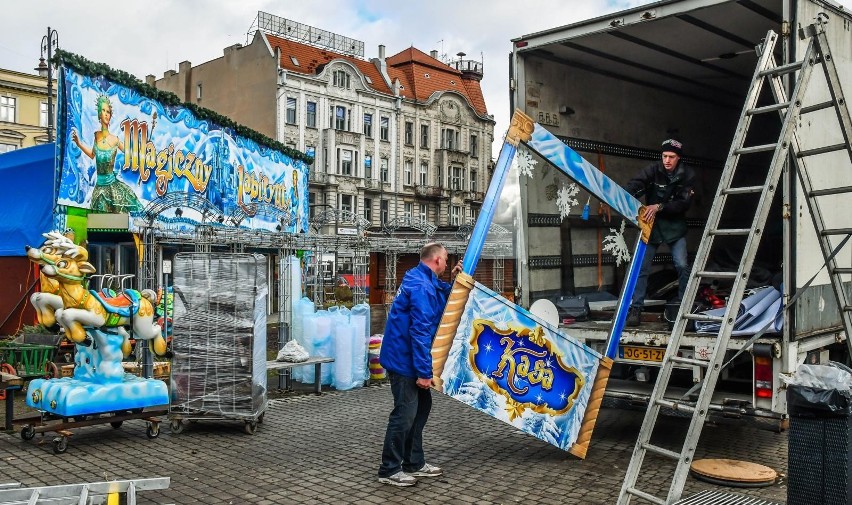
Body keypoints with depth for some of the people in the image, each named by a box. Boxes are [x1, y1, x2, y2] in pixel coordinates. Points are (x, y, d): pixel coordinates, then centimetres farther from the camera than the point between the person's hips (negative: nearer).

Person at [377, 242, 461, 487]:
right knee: (405, 413, -4)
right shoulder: (421, 286, -22)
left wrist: (455, 280, 13)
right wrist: (423, 371, -25)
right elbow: (420, 331, -26)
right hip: (404, 358, -11)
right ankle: (389, 470, 7)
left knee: (421, 407, 17)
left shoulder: (424, 280, 10)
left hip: (407, 357, 11)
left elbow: (444, 299, 28)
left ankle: (414, 463, 26)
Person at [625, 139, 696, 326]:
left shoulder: (688, 174, -7)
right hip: (652, 223, 0)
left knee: (682, 265, -10)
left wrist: (659, 207, -27)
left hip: (675, 225, 0)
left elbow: (684, 203, -14)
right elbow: (634, 186, -22)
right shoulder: (654, 170, -10)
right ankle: (636, 309, 2)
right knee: (641, 266, -4)